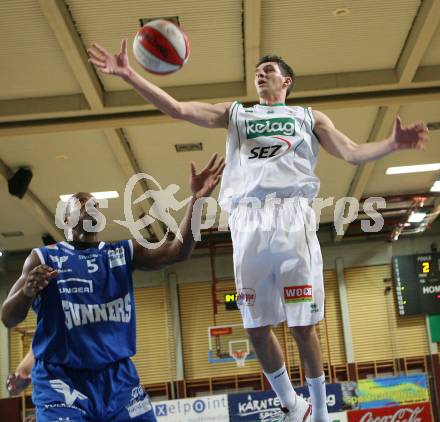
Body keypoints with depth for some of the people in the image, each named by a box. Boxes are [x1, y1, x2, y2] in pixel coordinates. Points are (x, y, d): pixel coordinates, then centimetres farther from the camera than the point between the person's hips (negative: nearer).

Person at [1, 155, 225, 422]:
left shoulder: (124, 252, 10)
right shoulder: (44, 258, 3)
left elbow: (177, 251, -5)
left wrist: (196, 201, -20)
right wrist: (26, 292, -24)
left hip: (119, 376, 3)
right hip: (62, 381, -3)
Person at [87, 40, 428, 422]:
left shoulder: (309, 117, 22)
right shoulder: (235, 113, 24)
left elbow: (353, 153, 12)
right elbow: (178, 109, 12)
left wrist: (391, 144, -9)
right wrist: (129, 75, 2)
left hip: (292, 215, -2)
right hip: (248, 219, 2)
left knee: (303, 326, -2)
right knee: (256, 328, 2)